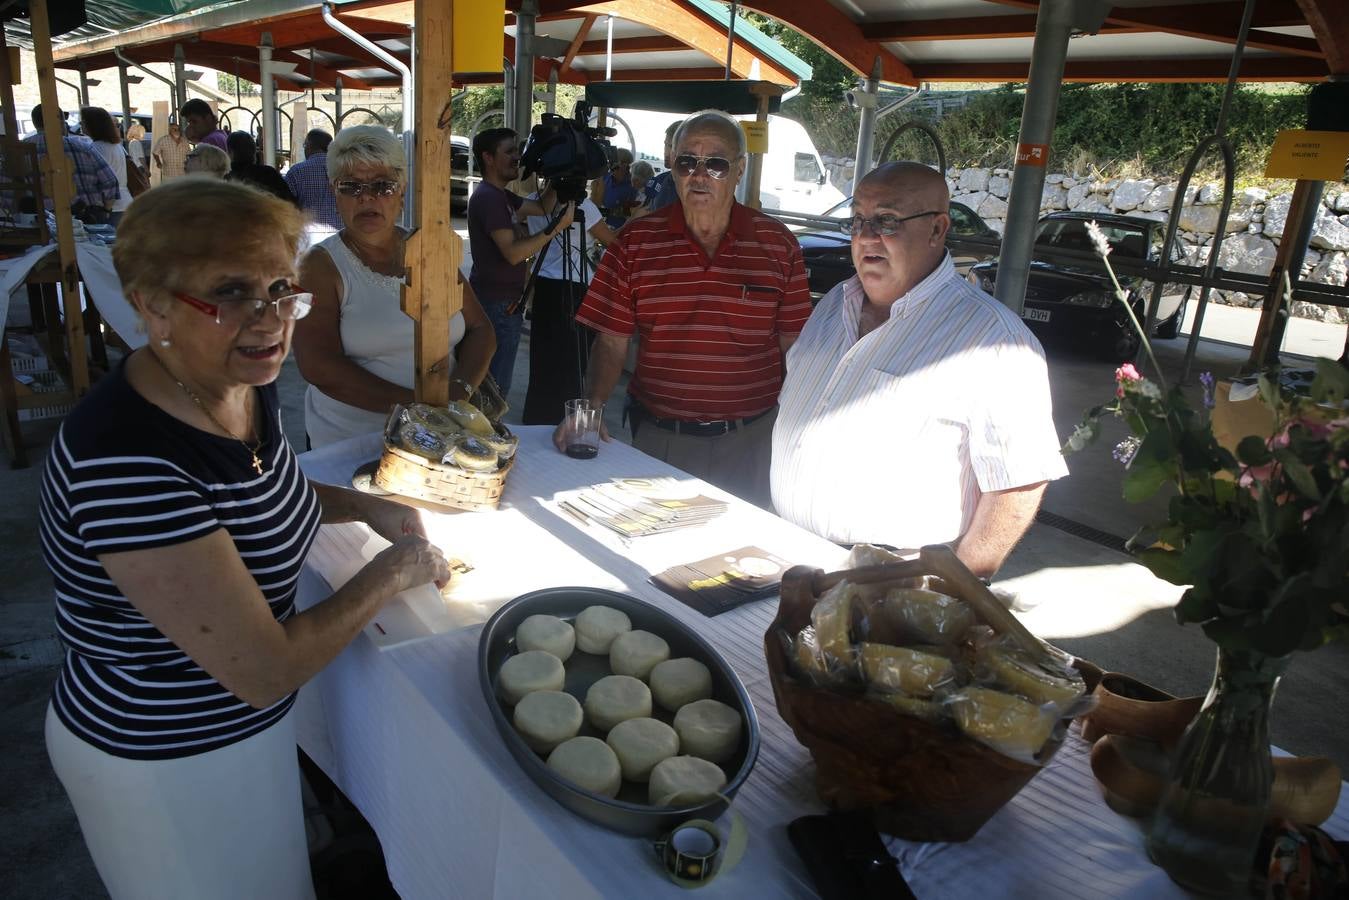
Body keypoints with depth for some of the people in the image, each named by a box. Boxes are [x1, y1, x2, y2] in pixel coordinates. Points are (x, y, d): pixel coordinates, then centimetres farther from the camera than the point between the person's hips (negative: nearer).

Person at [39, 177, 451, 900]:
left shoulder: (245, 385, -9)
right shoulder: (126, 459, -36)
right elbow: (266, 671, -31)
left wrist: (364, 506, -1)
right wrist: (394, 570, -19)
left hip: (239, 724, 8)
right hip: (162, 765, -7)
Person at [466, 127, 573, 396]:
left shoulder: (500, 194, 15)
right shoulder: (488, 197, -16)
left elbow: (541, 207, 19)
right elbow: (512, 252, -24)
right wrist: (557, 227, -23)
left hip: (503, 302, 10)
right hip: (498, 305, -10)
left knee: (490, 383, 15)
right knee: (495, 386, -8)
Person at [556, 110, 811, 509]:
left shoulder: (778, 245, 1)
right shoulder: (635, 243, 0)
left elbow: (792, 345, 4)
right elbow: (611, 342, -1)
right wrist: (592, 409, -17)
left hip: (749, 441, 1)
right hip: (658, 437, 0)